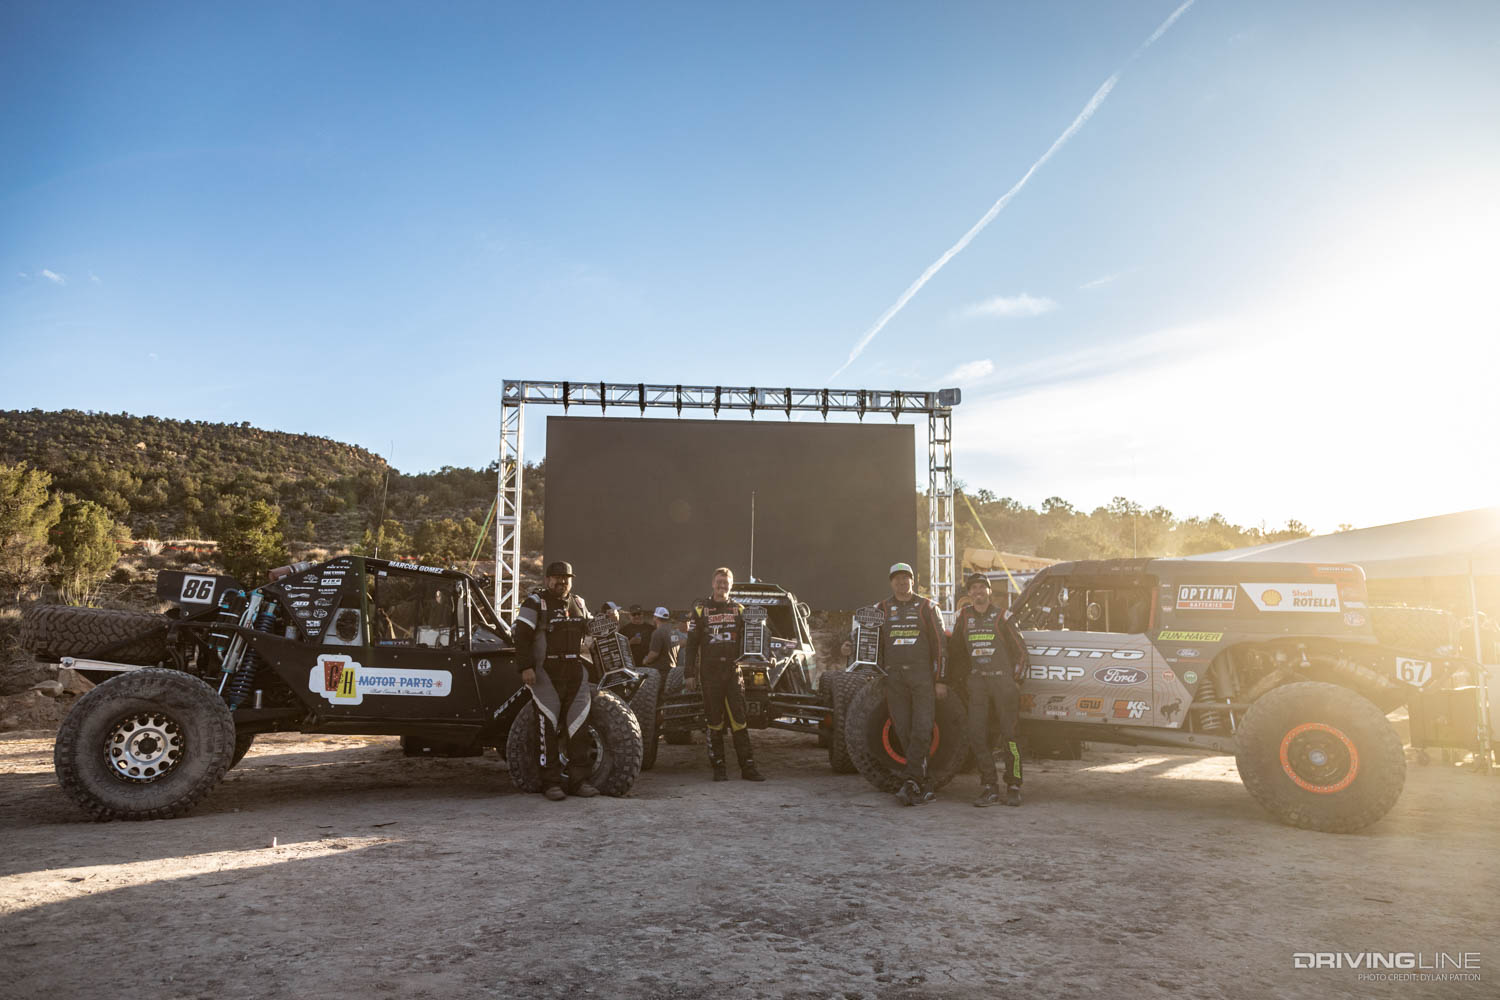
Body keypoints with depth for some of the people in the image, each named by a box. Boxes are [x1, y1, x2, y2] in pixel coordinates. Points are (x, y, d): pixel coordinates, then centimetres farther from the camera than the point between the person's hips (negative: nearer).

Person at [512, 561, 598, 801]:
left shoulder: (579, 604, 18)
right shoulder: (535, 603, -1)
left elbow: (591, 631, 32)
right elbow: (522, 637, -9)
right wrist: (526, 667, -17)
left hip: (576, 673, 5)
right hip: (546, 673, -5)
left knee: (579, 724, 2)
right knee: (549, 726, -5)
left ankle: (578, 780, 9)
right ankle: (551, 782, 3)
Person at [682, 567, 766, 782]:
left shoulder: (739, 610, 12)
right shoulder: (701, 610, 7)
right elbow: (691, 645, 7)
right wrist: (689, 673, 2)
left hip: (733, 670, 1)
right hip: (710, 672, -1)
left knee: (739, 719, -2)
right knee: (714, 721, 3)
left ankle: (748, 766, 0)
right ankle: (718, 768, 10)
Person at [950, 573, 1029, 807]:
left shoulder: (1001, 616, 0)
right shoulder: (964, 616, 8)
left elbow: (1020, 648, 4)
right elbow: (954, 649, 18)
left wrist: (1016, 676, -1)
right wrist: (956, 677, 16)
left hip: (1003, 680, -3)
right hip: (977, 681, 3)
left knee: (1009, 735, -1)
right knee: (977, 735, -3)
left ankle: (1013, 787, 10)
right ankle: (989, 788, 5)